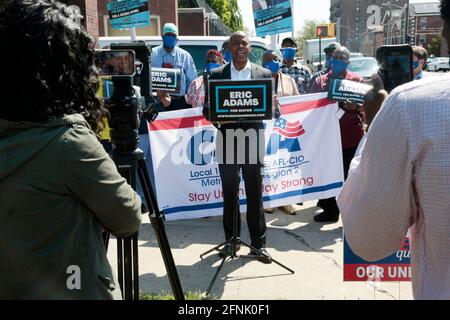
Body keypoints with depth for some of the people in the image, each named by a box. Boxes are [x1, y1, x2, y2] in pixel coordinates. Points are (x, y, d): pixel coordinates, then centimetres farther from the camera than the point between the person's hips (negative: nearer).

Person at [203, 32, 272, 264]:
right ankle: (231, 240, 22)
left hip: (252, 140, -1)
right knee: (229, 193, 9)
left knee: (255, 192, 4)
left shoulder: (264, 74, 7)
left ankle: (258, 242, 14)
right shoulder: (217, 75, 7)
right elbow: (207, 109, 5)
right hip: (227, 140, 1)